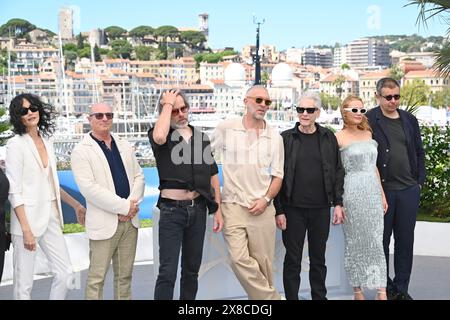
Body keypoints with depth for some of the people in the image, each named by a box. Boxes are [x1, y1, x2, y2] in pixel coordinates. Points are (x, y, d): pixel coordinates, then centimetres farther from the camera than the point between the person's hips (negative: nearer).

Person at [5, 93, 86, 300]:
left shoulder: (46, 142, 11)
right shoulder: (16, 145, -8)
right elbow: (14, 192, -13)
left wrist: (75, 205, 23)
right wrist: (26, 230, -18)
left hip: (51, 217, 7)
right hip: (28, 218, -7)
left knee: (65, 274, 6)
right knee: (24, 283, -1)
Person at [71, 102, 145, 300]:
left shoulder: (124, 146, 14)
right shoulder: (81, 151, -4)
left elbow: (138, 176, 12)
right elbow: (89, 188, -14)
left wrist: (132, 204, -7)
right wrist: (124, 206, -15)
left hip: (130, 220, 5)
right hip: (104, 222, -5)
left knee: (124, 275, 11)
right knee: (97, 277, -2)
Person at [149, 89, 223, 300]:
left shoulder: (202, 138, 12)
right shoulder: (160, 134, -2)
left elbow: (213, 175, 15)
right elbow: (159, 137, -29)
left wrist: (217, 210, 9)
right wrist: (168, 104, -15)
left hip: (198, 210, 5)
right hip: (172, 210, -4)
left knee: (192, 269, 13)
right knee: (168, 272, -8)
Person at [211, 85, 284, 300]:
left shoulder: (274, 136, 6)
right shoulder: (226, 129, 0)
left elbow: (277, 175, 9)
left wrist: (266, 199, -7)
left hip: (262, 208, 1)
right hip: (233, 206, -1)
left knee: (263, 262, 4)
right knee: (239, 258, -12)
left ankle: (263, 296, 22)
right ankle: (270, 297, 2)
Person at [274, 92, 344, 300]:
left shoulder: (328, 138, 5)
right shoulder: (286, 138, -2)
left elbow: (337, 171, 9)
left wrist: (337, 203, 3)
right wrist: (279, 210, -5)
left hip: (321, 208, 2)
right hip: (293, 209, -2)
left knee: (318, 259, 12)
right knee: (293, 260, 5)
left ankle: (320, 297, 24)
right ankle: (291, 297, 14)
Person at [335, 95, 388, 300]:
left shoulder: (368, 133, 12)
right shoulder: (338, 137, -5)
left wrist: (382, 194, 14)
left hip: (373, 191, 5)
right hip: (353, 193, -5)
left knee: (377, 242, 2)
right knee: (355, 242, 4)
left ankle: (381, 292, 4)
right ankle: (357, 291, 15)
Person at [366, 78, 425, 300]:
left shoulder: (410, 120, 11)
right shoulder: (369, 120, -5)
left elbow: (419, 152, 16)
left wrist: (420, 181, 8)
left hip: (409, 190, 4)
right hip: (381, 189, -4)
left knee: (405, 241, 9)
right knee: (381, 241, 6)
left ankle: (401, 288, 20)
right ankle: (386, 288, 18)